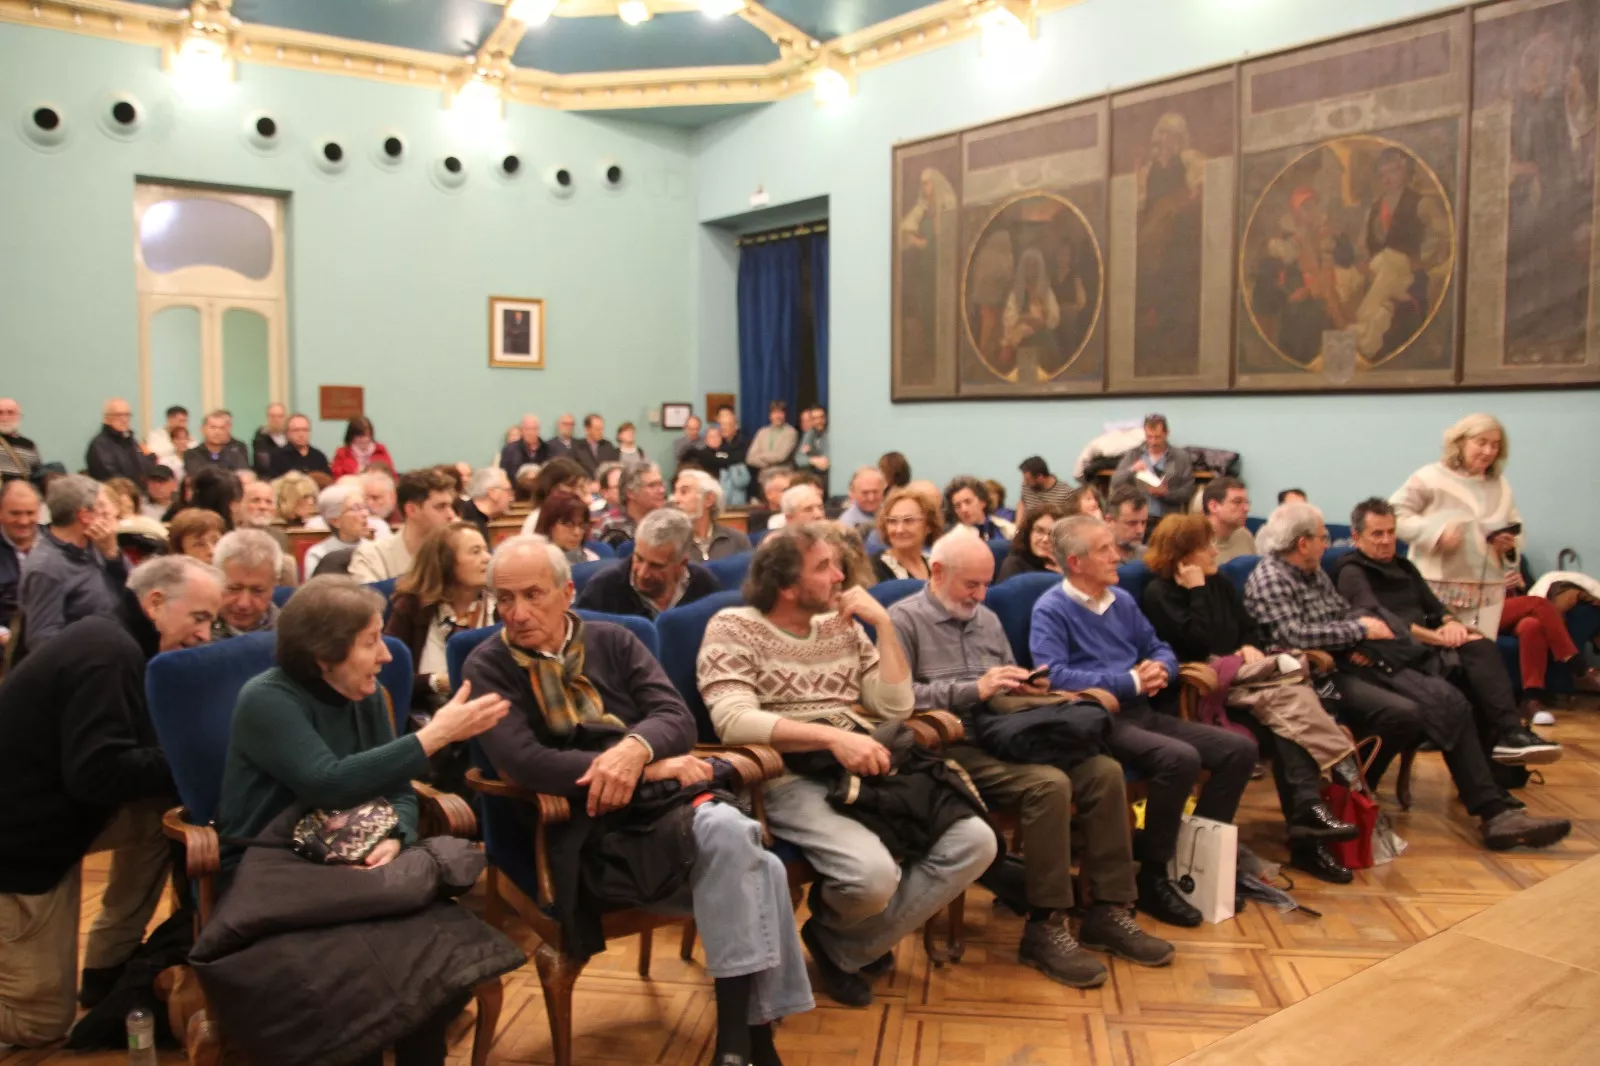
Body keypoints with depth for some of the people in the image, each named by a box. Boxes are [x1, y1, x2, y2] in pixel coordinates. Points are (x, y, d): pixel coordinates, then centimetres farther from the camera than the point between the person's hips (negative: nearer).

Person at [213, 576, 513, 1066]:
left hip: (343, 868, 5)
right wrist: (435, 734, -26)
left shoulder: (366, 696, 5)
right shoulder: (266, 699, -14)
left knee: (441, 954, -22)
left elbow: (398, 791, 5)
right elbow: (329, 785, -27)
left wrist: (394, 839, -18)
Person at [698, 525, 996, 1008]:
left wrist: (884, 623, 1)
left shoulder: (842, 626, 15)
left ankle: (846, 948, 1)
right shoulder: (733, 628, -3)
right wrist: (831, 736, -28)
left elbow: (895, 706, 9)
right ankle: (832, 929, 8)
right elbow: (733, 721, -19)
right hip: (790, 780, -6)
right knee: (873, 872, -32)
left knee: (974, 842, -12)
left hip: (867, 772, 7)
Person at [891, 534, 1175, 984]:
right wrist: (974, 689, -18)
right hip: (952, 747, -8)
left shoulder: (988, 619, 23)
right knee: (1048, 784, -30)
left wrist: (1027, 688, 0)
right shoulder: (905, 619, -3)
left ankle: (1108, 911, -4)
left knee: (1104, 771, -12)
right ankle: (1045, 928, -19)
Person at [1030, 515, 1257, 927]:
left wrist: (1159, 669, -5)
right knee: (1180, 758, -32)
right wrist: (1130, 682, -16)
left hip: (1141, 712, 8)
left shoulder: (1122, 600, 16)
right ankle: (1153, 878, -15)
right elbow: (1053, 676, -22)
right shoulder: (1051, 609, -7)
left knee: (1239, 749, -2)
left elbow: (1161, 649, 22)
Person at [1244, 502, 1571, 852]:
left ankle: (1494, 812, -9)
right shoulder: (1268, 579, -10)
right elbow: (1293, 635, -23)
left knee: (1447, 698, -9)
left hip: (1350, 662, 9)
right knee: (1404, 713, -29)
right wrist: (1360, 629, -11)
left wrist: (1361, 644, 1)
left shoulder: (1314, 573, 19)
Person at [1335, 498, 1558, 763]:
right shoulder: (1351, 573, -1)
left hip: (1425, 648, 7)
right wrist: (1435, 636, -22)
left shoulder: (1403, 567, 26)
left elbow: (1433, 605, 19)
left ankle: (1509, 733, -34)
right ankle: (1508, 733, -35)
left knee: (1481, 646, -24)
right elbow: (1376, 618, -16)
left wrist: (1451, 622, -6)